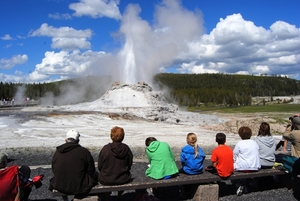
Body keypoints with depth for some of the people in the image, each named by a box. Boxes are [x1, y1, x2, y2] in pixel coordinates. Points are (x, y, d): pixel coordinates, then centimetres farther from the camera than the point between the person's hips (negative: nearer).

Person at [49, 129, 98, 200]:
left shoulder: (57, 152, -3)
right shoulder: (84, 152, -14)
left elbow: (54, 170, 9)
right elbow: (91, 171, -6)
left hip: (59, 187, 4)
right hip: (79, 187, -4)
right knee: (95, 174, 18)